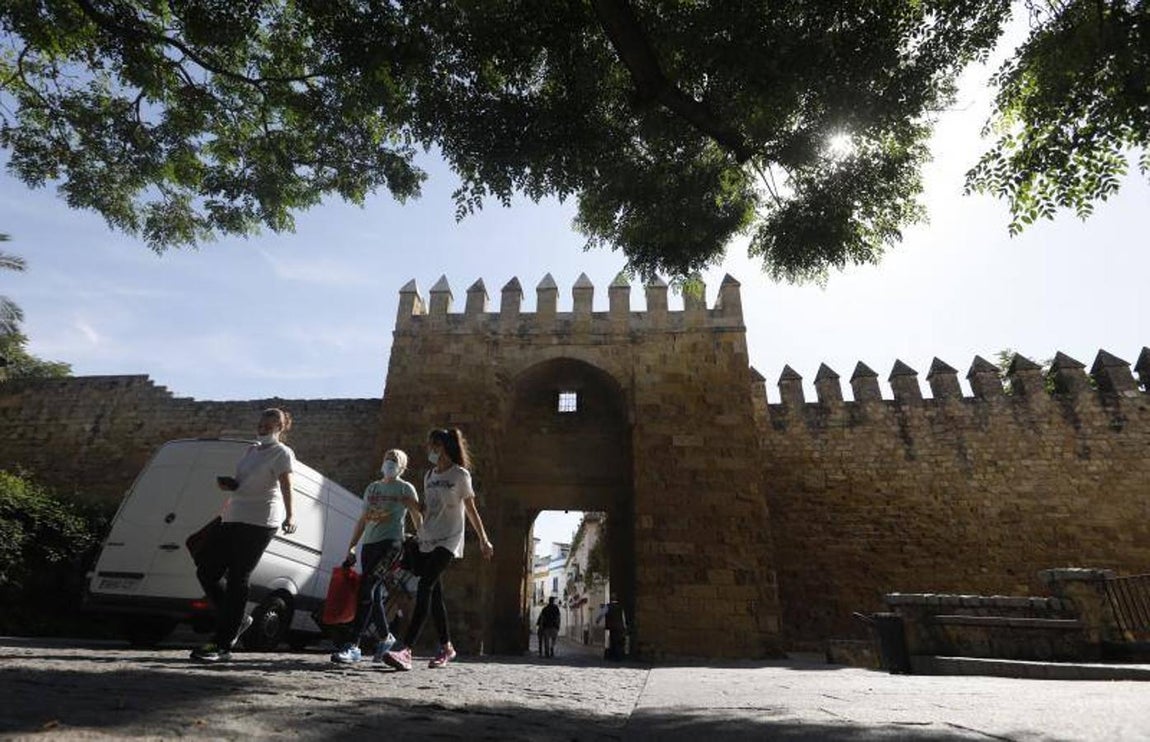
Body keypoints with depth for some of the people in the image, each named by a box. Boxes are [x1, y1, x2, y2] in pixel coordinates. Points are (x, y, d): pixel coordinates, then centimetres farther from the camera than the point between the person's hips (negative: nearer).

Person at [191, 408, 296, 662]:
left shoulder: (282, 453, -5)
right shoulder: (252, 450, 20)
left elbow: (286, 486, -20)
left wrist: (289, 517, -34)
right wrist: (228, 484, 8)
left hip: (259, 522, -9)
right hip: (233, 518, 9)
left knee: (238, 579, -6)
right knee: (205, 572, 9)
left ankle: (223, 645, 2)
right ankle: (237, 620, 24)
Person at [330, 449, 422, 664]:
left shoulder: (406, 488, 5)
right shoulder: (372, 488, 19)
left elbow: (418, 519, 6)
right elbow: (363, 520, 21)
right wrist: (351, 547, 16)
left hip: (390, 543, -6)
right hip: (369, 544, 6)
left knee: (367, 589, -17)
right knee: (375, 594, 7)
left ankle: (354, 646, -16)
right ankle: (385, 637, 27)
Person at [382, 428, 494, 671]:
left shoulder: (460, 475, -3)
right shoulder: (429, 476, 15)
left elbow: (471, 510, 1)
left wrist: (484, 540, 2)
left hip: (447, 541, -6)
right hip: (426, 541, 7)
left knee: (425, 587, -18)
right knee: (434, 594, 7)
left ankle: (405, 649, -23)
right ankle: (446, 646, 20)